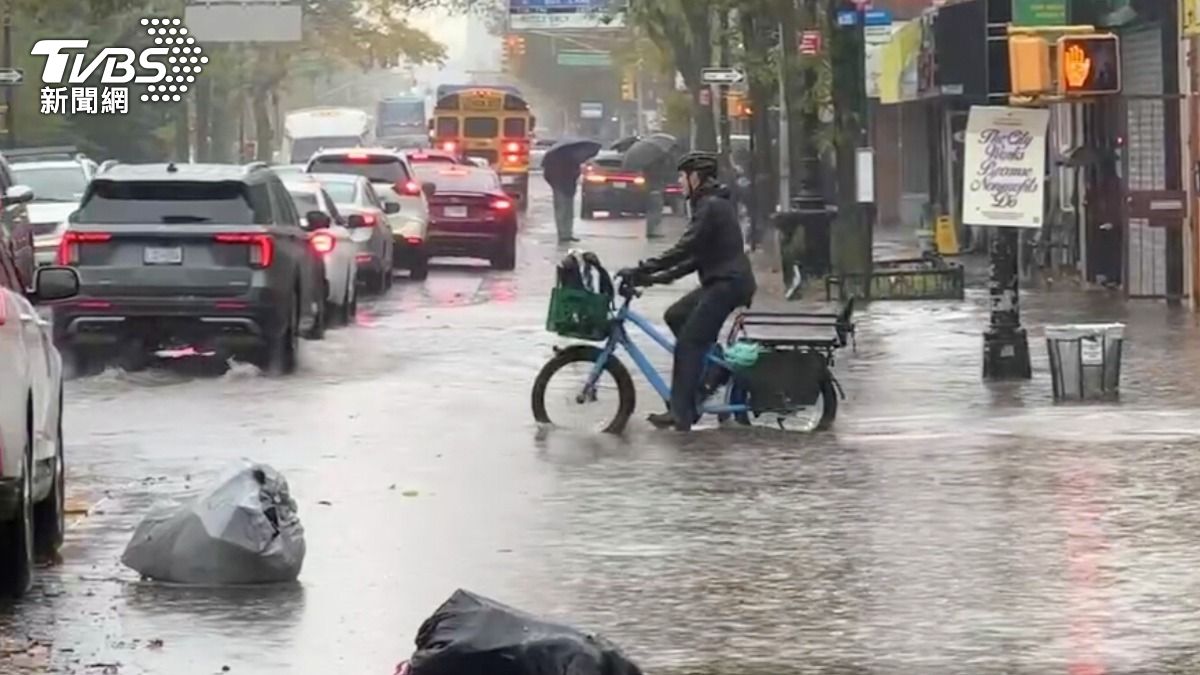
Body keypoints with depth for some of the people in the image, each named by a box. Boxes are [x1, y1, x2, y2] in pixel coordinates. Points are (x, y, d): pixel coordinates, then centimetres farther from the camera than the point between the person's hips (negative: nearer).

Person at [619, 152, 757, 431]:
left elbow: (684, 250, -21)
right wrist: (661, 276, 14)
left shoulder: (711, 207, -13)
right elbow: (697, 257, 21)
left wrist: (642, 270, -19)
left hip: (728, 284, -10)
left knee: (688, 342, -11)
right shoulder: (711, 204, 19)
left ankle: (681, 414, -14)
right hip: (720, 282, 10)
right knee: (676, 316, 13)